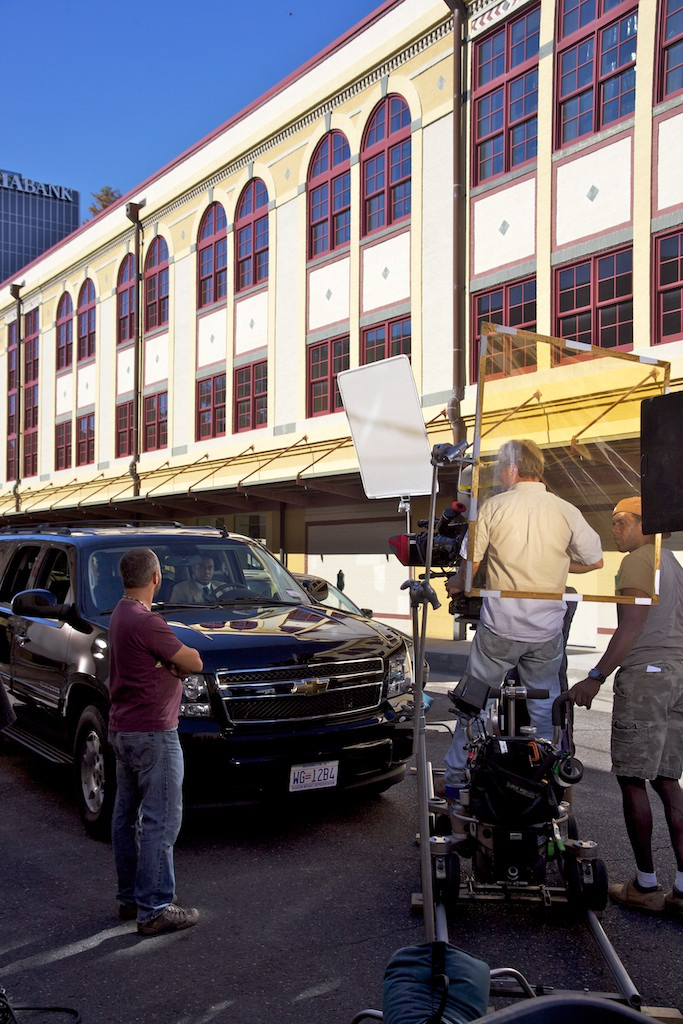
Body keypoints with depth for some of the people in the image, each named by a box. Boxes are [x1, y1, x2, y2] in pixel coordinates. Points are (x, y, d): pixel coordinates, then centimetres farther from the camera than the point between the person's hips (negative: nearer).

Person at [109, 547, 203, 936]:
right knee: (160, 822, -4)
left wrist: (173, 660, -7)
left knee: (127, 816, 16)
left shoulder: (121, 614, 11)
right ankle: (154, 910, 1)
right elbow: (194, 662, -14)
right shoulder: (146, 622, -21)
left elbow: (177, 659, 13)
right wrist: (180, 657, 4)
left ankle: (131, 897, 27)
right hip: (152, 732, -10)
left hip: (123, 729, 11)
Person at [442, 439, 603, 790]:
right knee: (544, 707, 15)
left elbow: (470, 564, -2)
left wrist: (455, 584, 19)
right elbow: (594, 561, 5)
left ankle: (455, 778, 18)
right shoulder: (566, 511, -2)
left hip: (499, 627, -2)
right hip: (547, 629, 2)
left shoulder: (493, 507, -6)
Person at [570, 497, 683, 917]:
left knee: (633, 780, -2)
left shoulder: (638, 561, -7)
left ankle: (646, 886, 3)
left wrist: (596, 678, -16)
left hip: (645, 674, -9)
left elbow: (631, 627, -16)